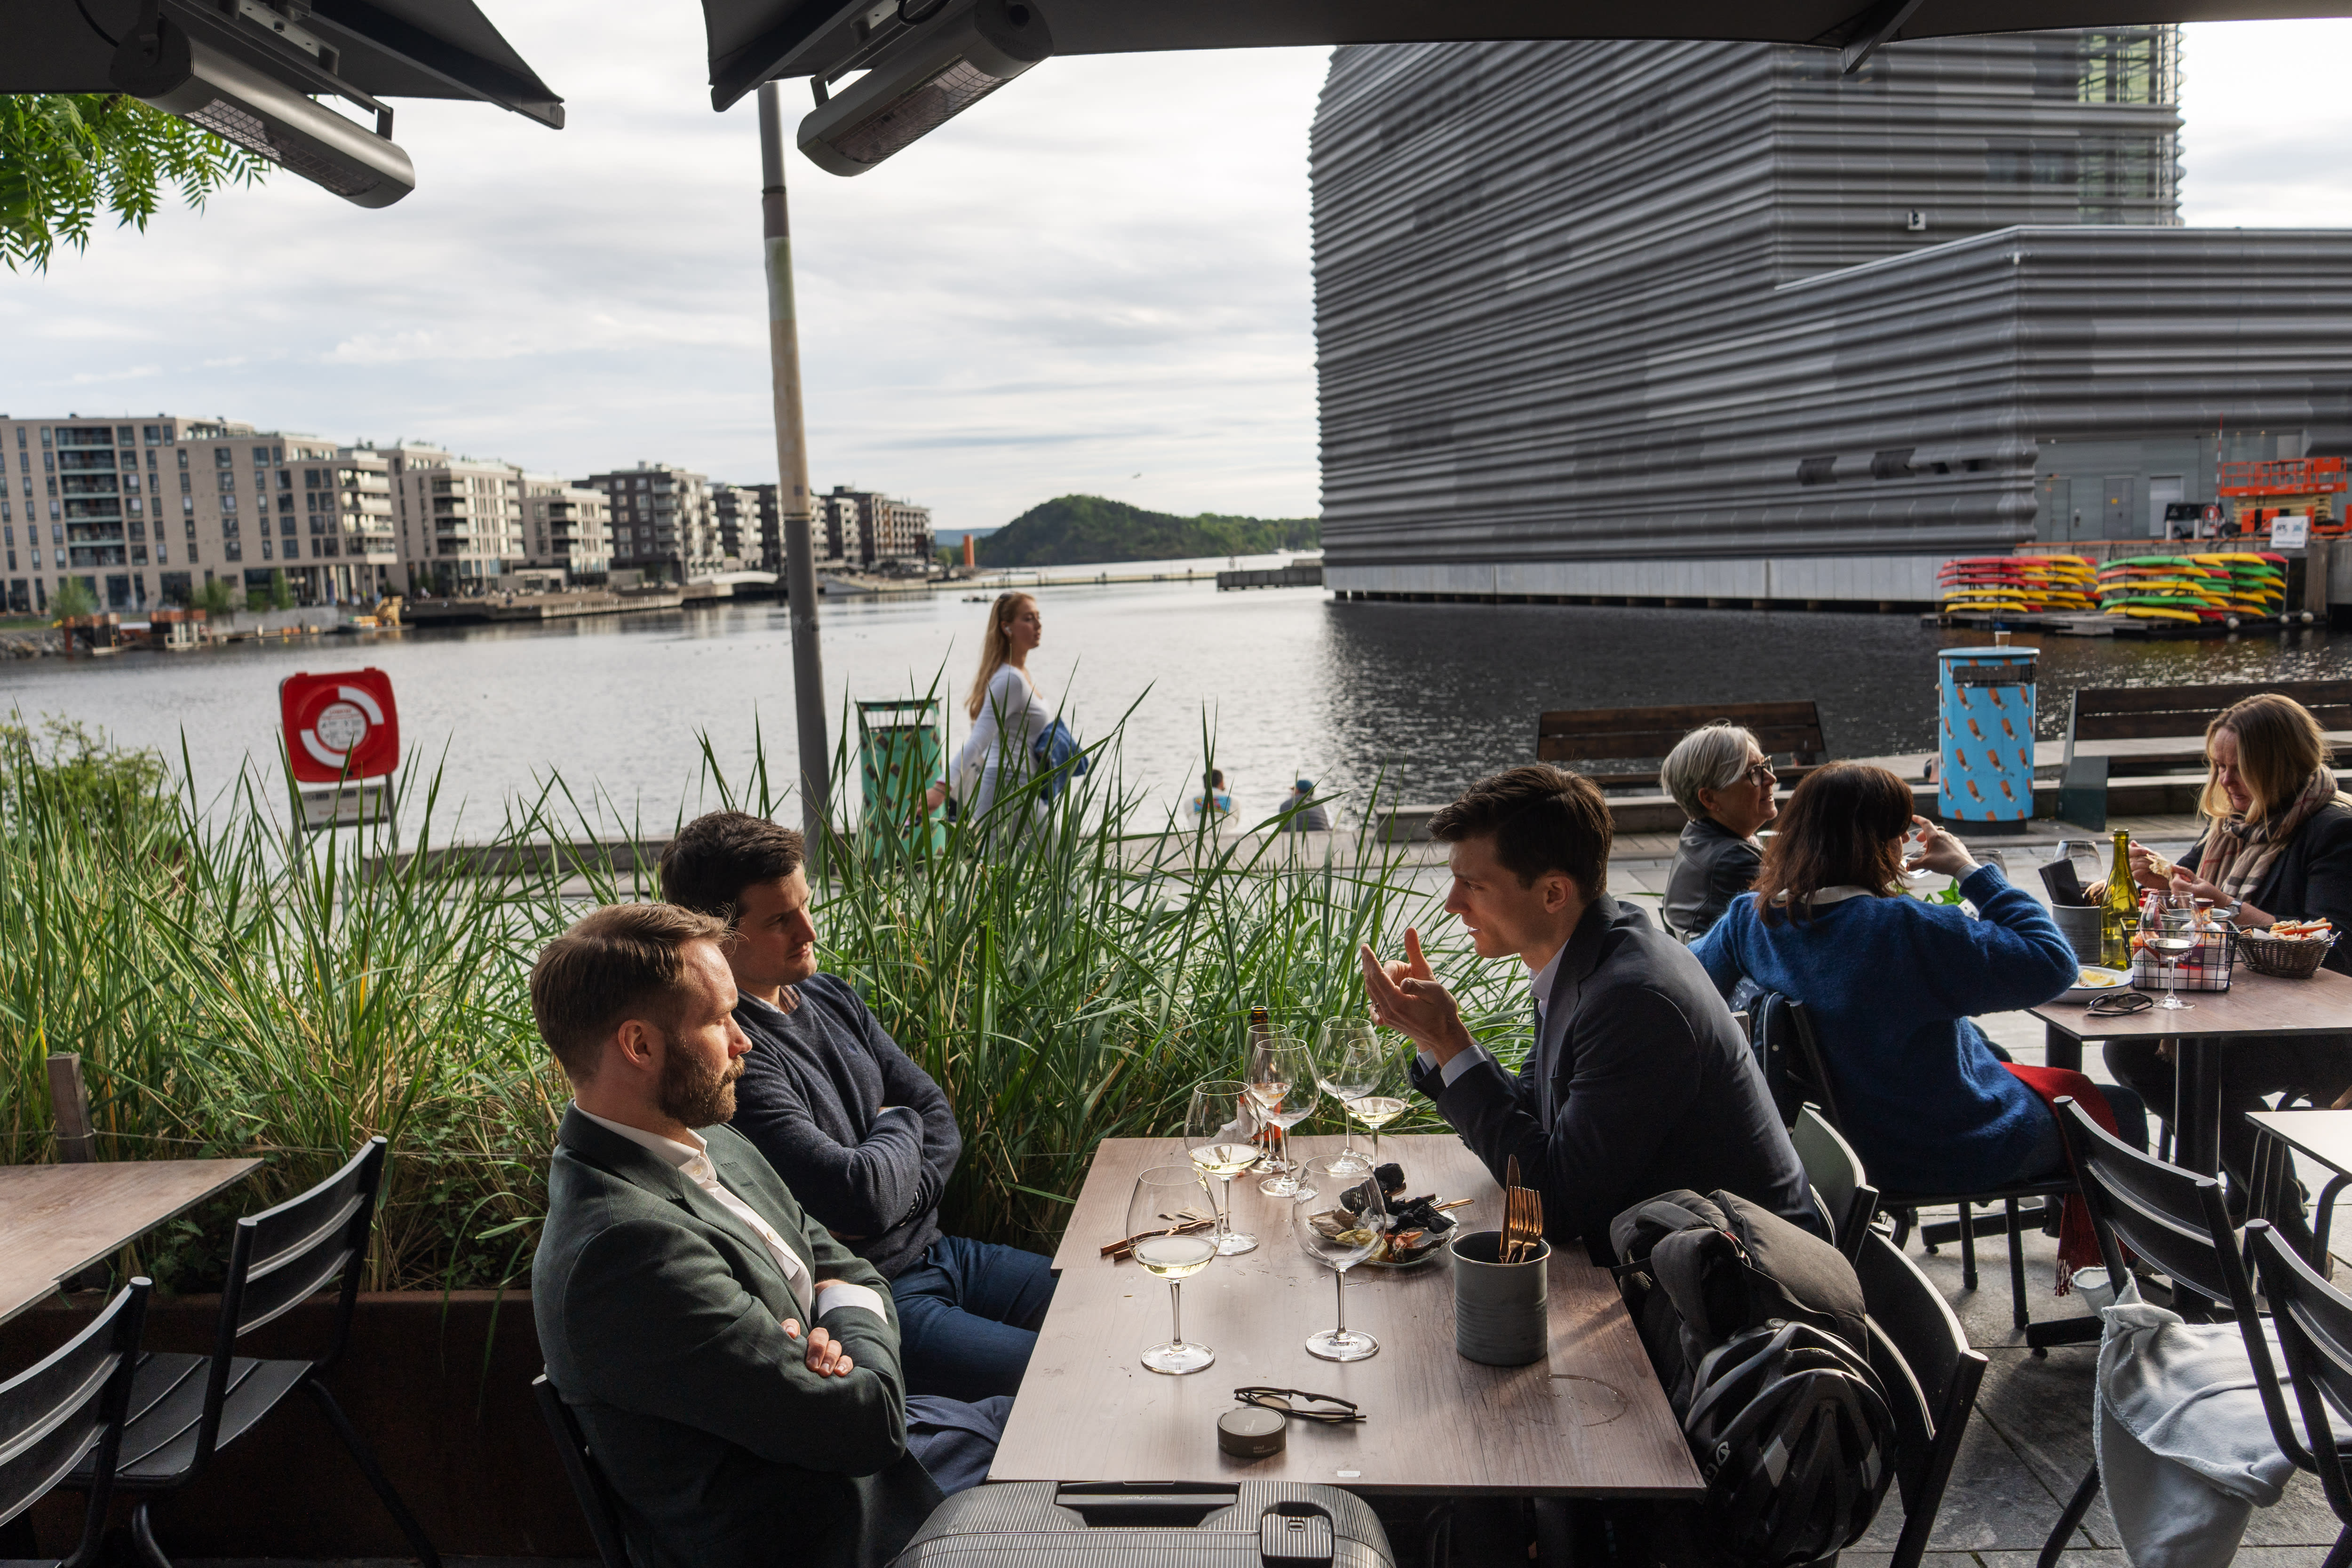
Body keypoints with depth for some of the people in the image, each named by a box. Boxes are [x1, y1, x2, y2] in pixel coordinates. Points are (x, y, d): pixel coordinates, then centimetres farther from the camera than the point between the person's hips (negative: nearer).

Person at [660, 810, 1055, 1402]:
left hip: (934, 1253, 9)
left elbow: (937, 1113, 11)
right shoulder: (727, 1055, -22)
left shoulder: (830, 997, 8)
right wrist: (898, 1127, -4)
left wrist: (900, 1197, -10)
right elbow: (862, 1195, -26)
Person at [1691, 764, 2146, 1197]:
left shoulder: (1750, 918, -12)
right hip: (1949, 1154, -7)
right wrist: (1970, 870, -17)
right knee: (2123, 1111, 18)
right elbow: (2052, 962, -26)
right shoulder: (1904, 928, -33)